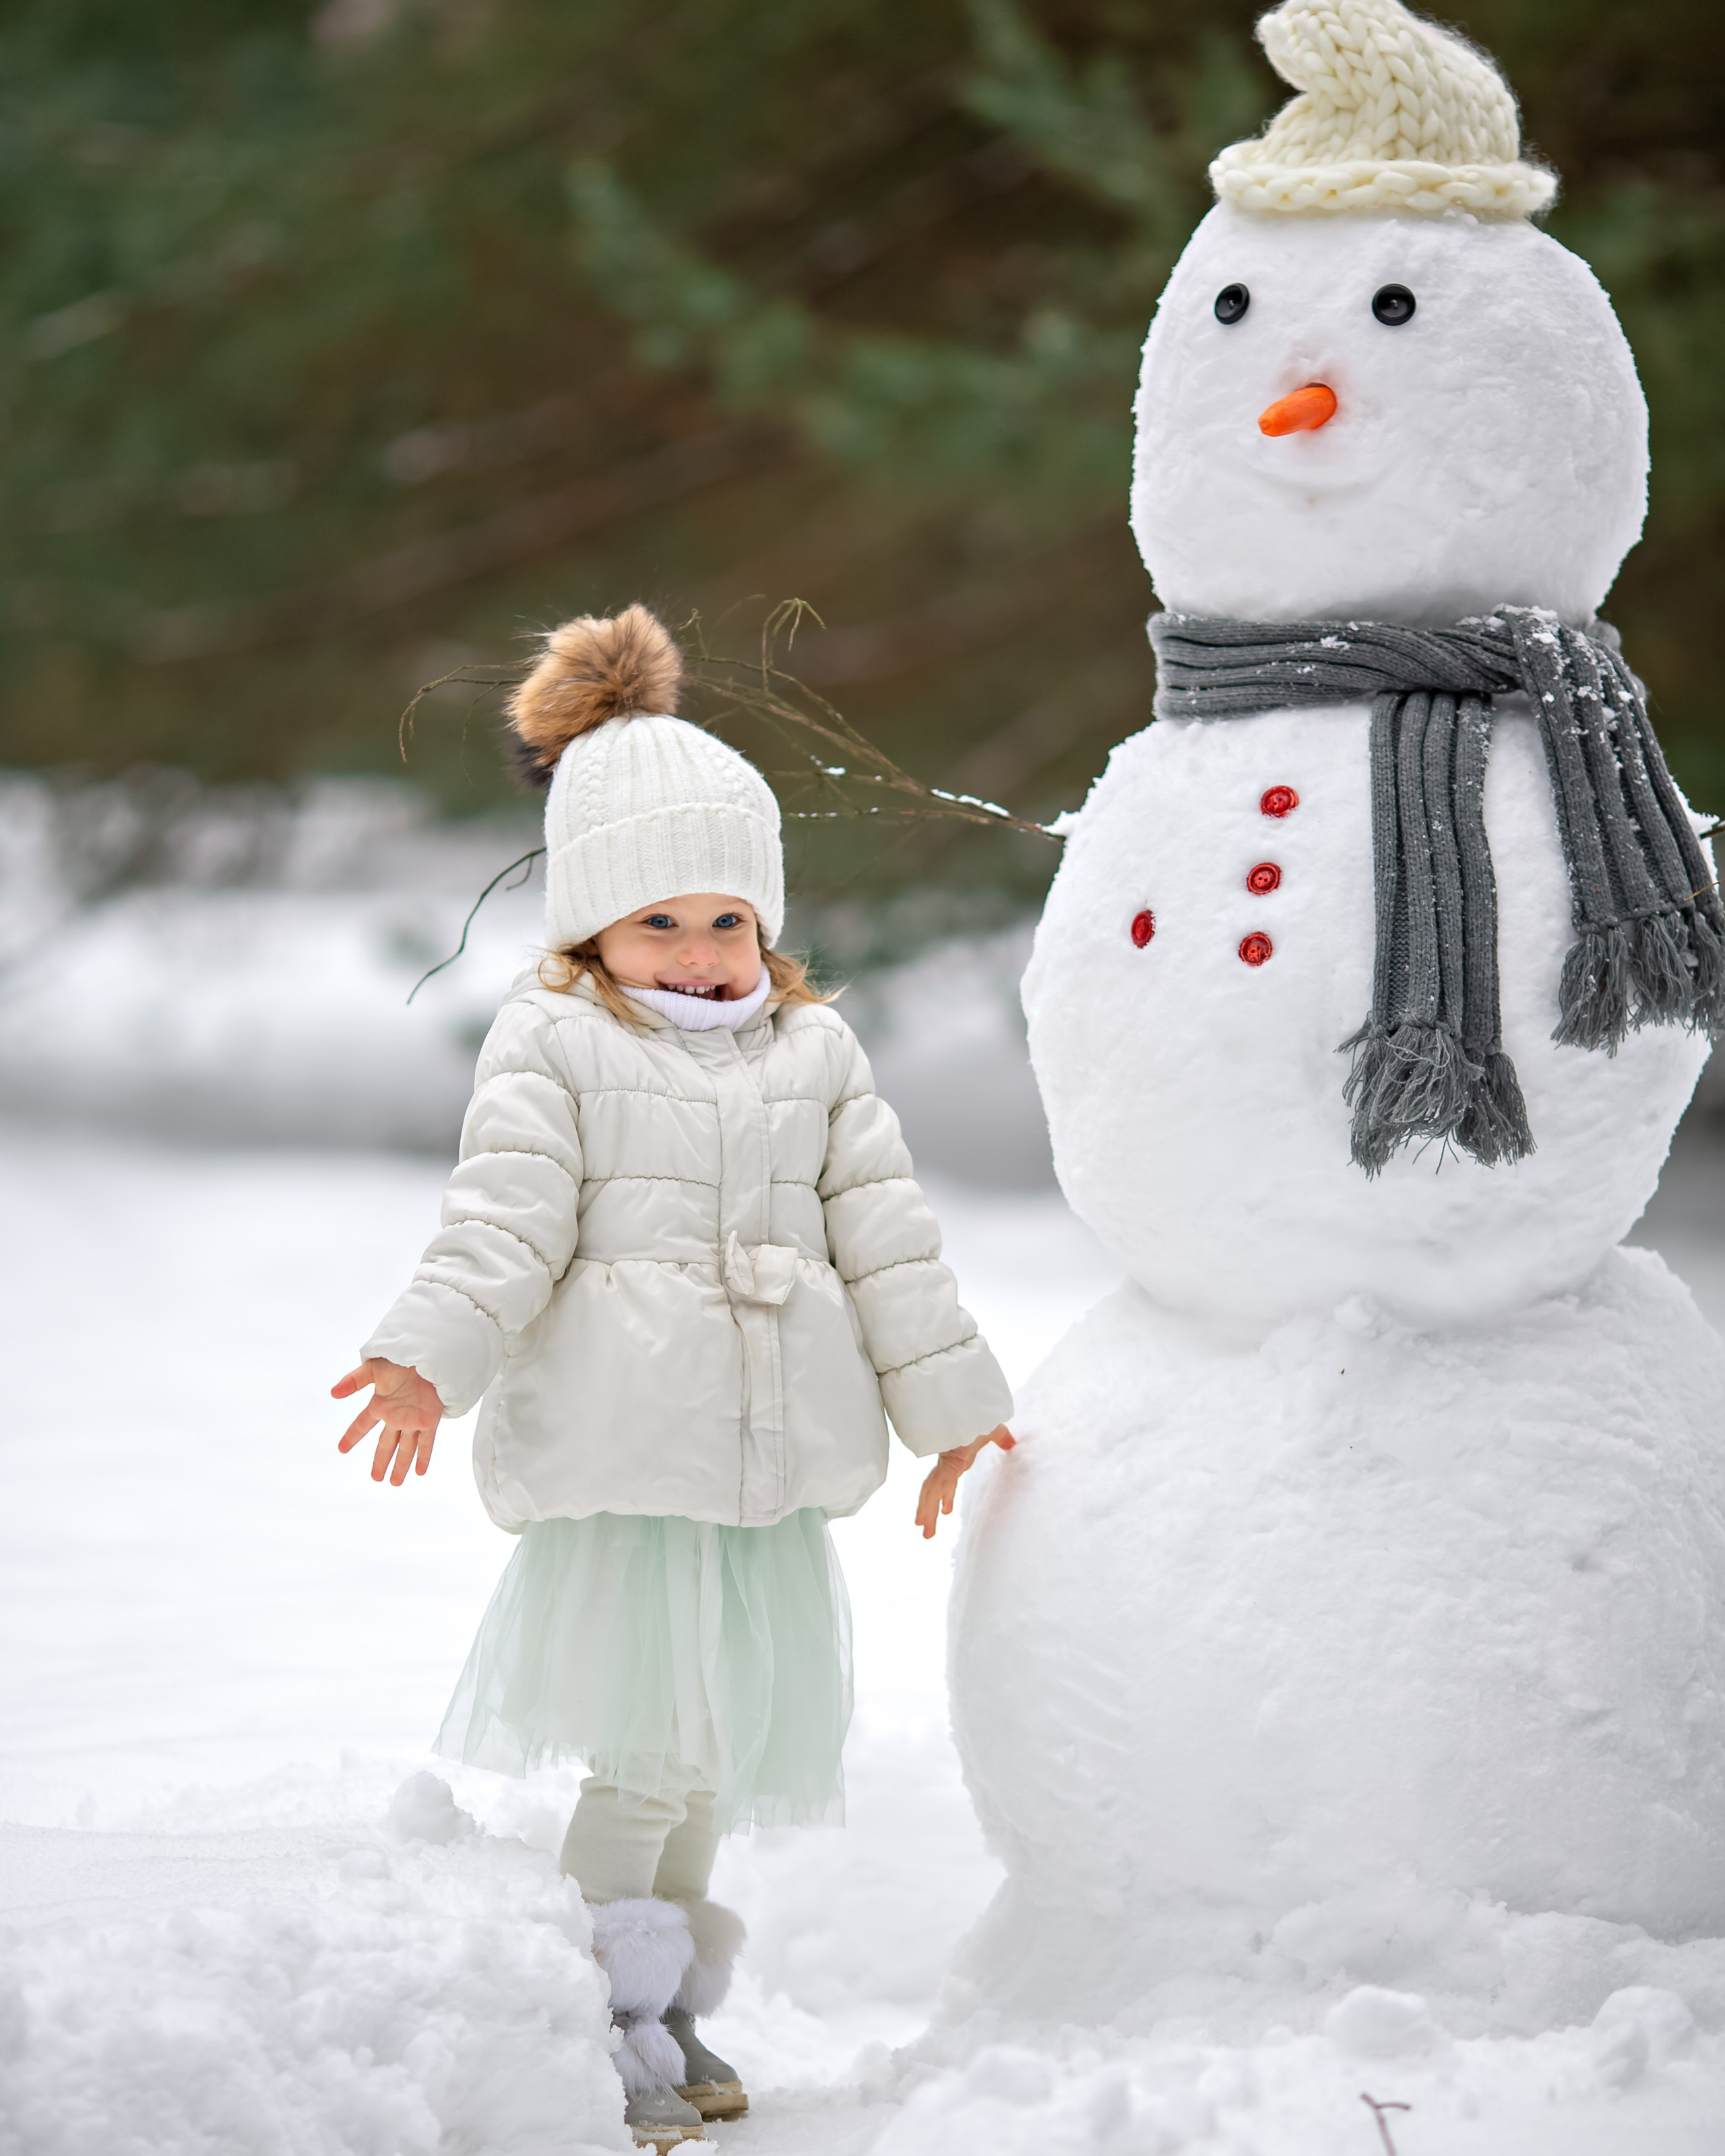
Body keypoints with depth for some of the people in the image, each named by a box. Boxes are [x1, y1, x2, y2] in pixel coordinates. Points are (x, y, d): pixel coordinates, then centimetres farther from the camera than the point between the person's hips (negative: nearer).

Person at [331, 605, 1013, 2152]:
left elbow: (885, 1240, 14)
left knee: (718, 1734, 11)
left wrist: (950, 1403, 14)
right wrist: (430, 1358, -24)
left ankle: (671, 1995, 25)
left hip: (772, 1456, 5)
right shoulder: (553, 1045, -1)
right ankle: (606, 2018, 5)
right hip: (613, 1454, -5)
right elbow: (507, 1221, -10)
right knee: (637, 1740, -7)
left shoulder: (814, 1050, 13)